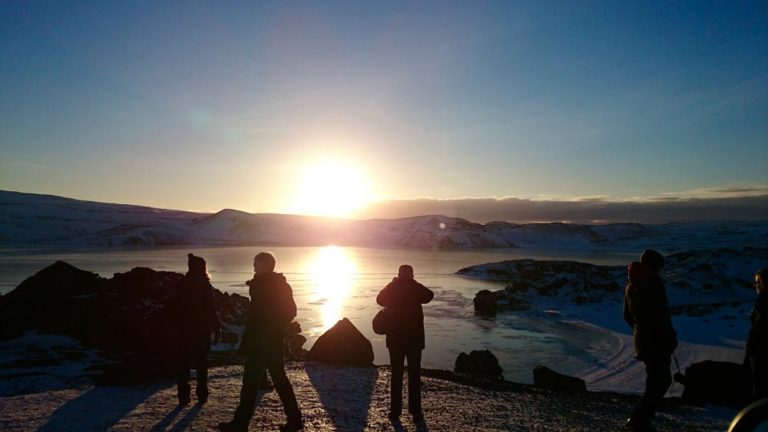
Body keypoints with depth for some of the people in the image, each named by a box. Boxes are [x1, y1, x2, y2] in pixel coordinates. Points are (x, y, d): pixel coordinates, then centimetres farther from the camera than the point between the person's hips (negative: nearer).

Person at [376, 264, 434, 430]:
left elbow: (380, 300, 13)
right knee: (414, 376, 8)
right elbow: (429, 296, 10)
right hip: (415, 337, -1)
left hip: (395, 337, 1)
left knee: (396, 375, 10)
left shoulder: (392, 288, -3)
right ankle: (416, 415, 9)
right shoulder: (415, 287, -7)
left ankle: (395, 414, 11)